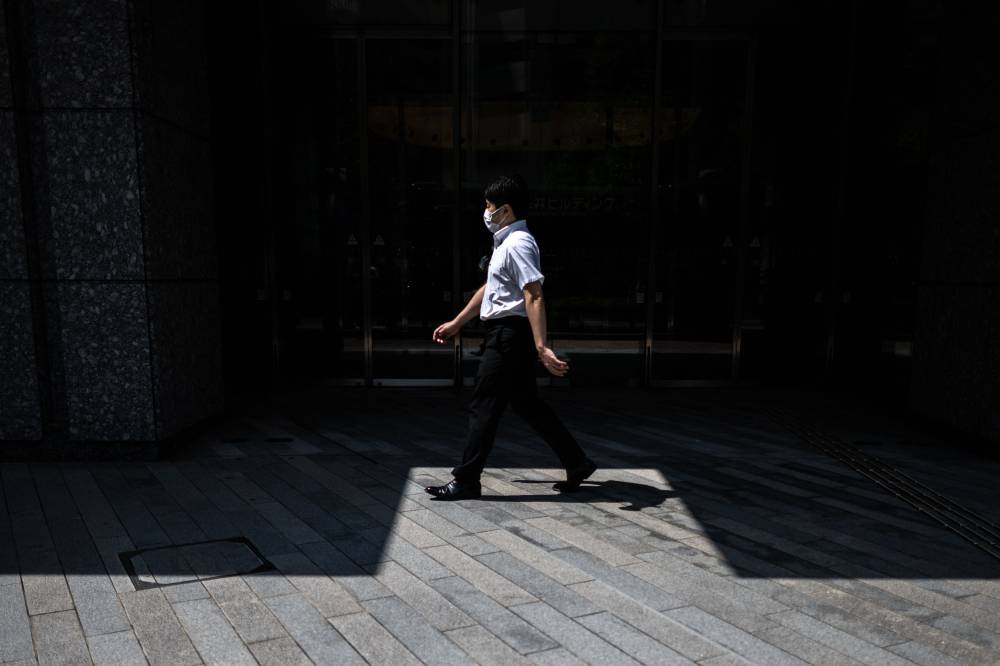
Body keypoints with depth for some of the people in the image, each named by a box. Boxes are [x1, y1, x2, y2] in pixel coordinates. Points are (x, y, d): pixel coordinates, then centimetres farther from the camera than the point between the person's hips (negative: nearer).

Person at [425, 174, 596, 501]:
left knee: (484, 406, -2)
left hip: (509, 334, -10)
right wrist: (456, 324, 29)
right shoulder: (505, 242, 17)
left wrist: (541, 347, -32)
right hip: (506, 334, 10)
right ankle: (577, 464, 23)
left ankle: (466, 481, 9)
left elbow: (534, 296, -25)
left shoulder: (517, 244, -15)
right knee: (528, 404, 15)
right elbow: (489, 288, 25)